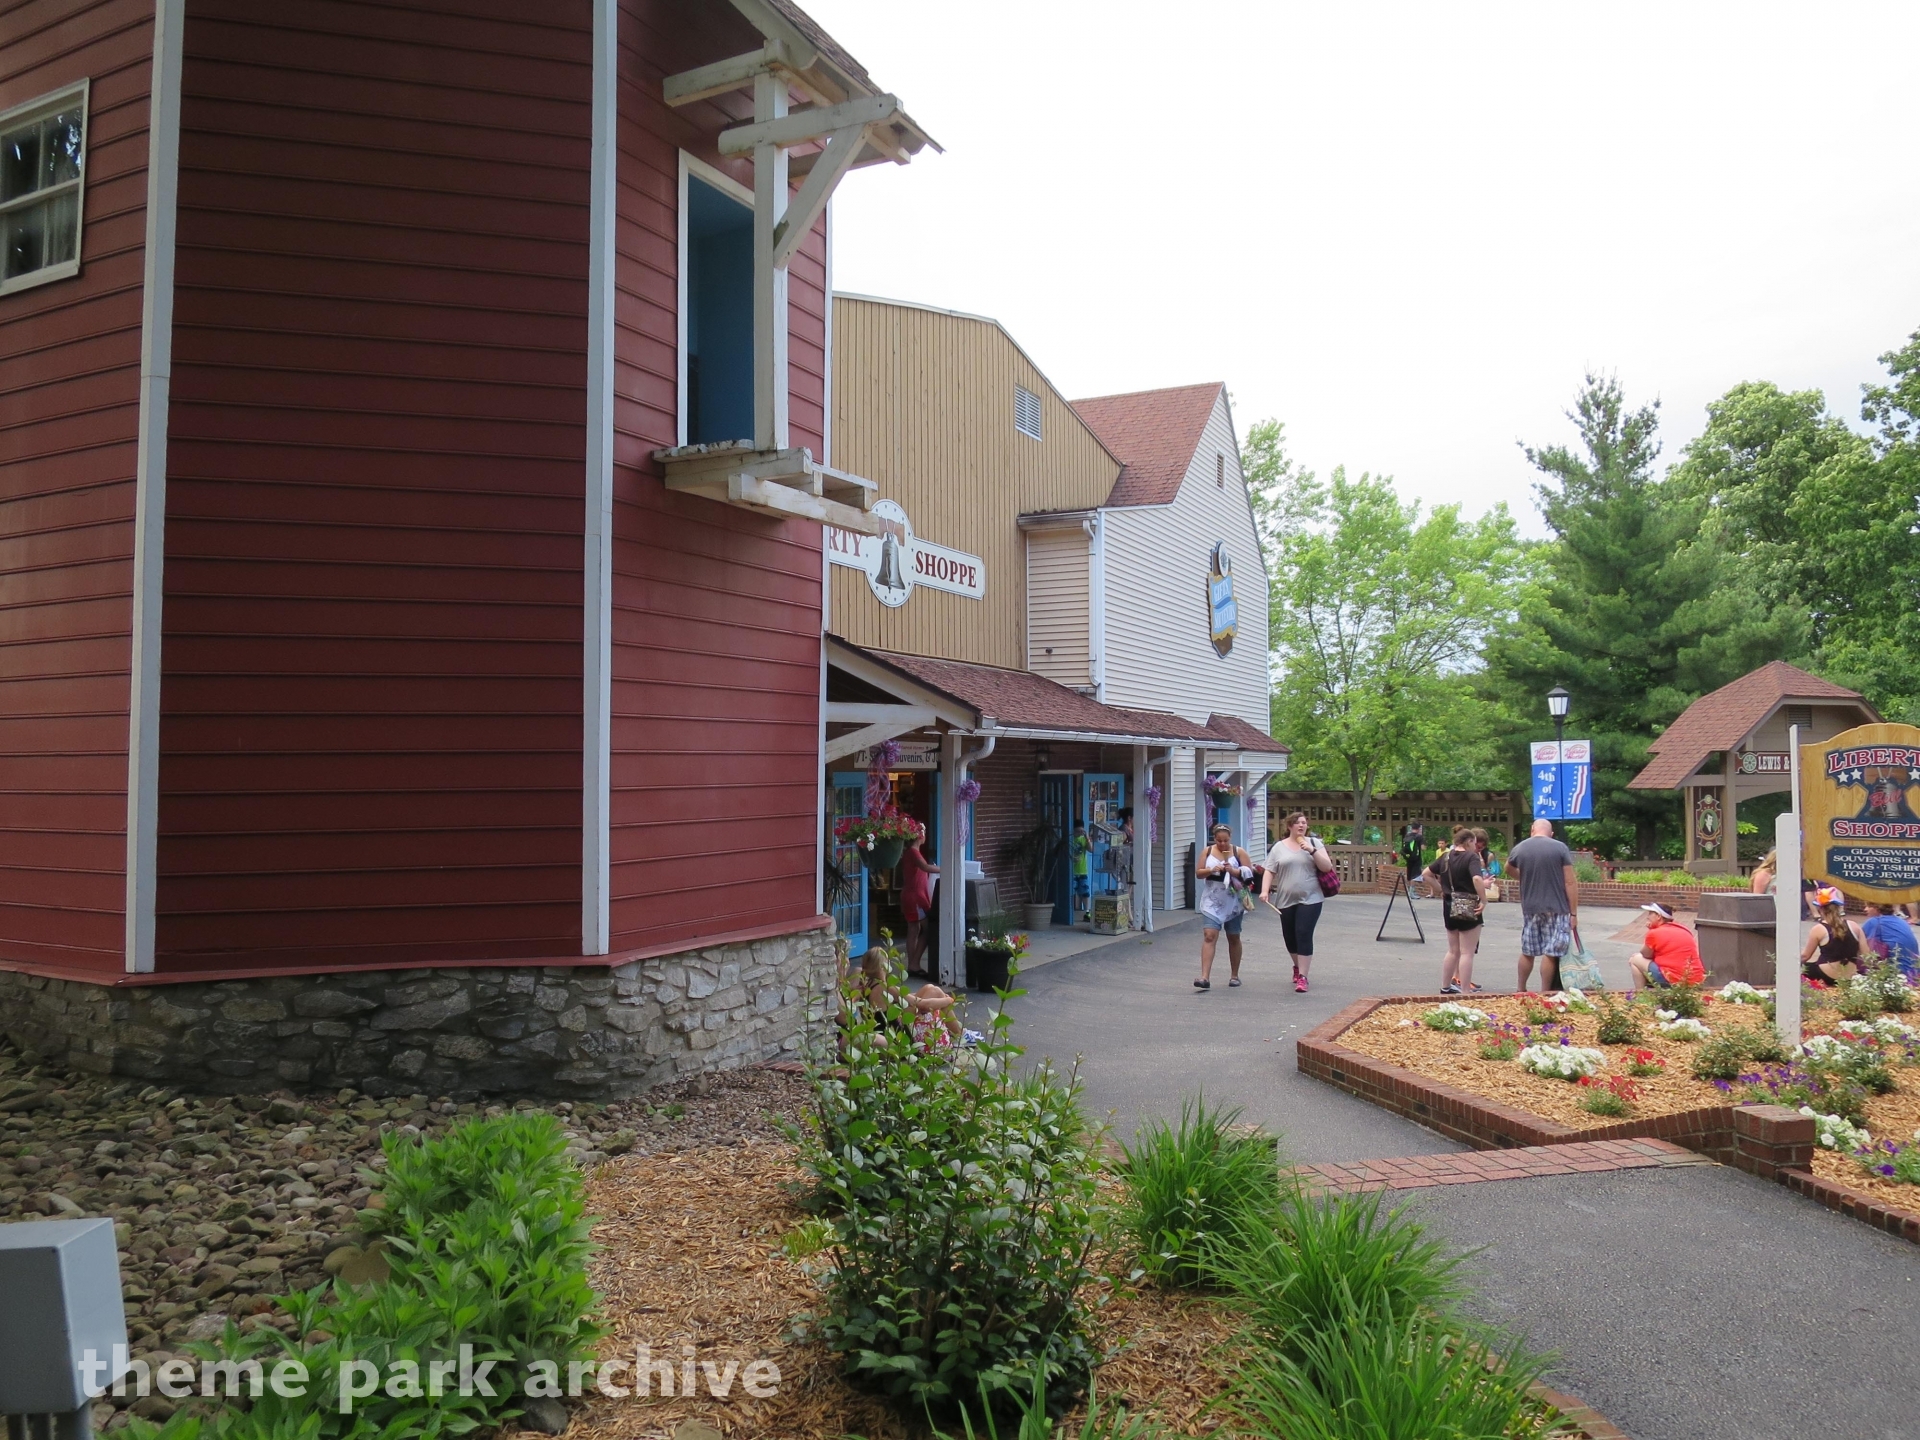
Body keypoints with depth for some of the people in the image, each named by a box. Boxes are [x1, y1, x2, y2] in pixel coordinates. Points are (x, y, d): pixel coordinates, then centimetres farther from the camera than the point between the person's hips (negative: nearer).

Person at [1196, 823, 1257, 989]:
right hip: (1212, 902, 0)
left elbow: (1249, 872, -3)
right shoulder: (1207, 851, 3)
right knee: (1209, 936, -11)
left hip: (1233, 902, 0)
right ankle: (1205, 977, -17)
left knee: (1233, 938, 12)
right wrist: (1211, 870, -17)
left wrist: (1234, 871, -20)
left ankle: (1235, 975, 26)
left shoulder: (1238, 852, 0)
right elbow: (1198, 873, 2)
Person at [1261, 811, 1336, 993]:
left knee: (1304, 936, -12)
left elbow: (1327, 867, -3)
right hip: (1286, 901, 2)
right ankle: (1298, 966, 38)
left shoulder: (1314, 843, 4)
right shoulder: (1279, 847, 6)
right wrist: (1265, 890, -9)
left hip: (1310, 899, -2)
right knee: (1289, 937, 12)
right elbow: (1270, 872, 5)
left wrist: (1312, 850, -15)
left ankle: (1302, 977, -9)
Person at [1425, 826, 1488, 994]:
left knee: (1453, 951, 19)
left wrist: (1440, 890, 15)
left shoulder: (1445, 856, 7)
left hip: (1449, 906, 7)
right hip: (1468, 907, -7)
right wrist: (1484, 900, -20)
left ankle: (1445, 987, 25)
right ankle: (1464, 993, -1)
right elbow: (1477, 879, -30)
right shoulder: (1472, 857, -13)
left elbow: (1426, 874, 11)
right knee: (1467, 953, -2)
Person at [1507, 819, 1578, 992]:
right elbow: (1570, 882, -8)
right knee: (1551, 953, 2)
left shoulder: (1519, 848, 4)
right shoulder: (1560, 848, -6)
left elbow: (1509, 867, 26)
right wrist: (1574, 913, -4)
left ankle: (1520, 990, 24)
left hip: (1530, 908, 3)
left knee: (1527, 952, 15)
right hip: (1556, 909, -3)